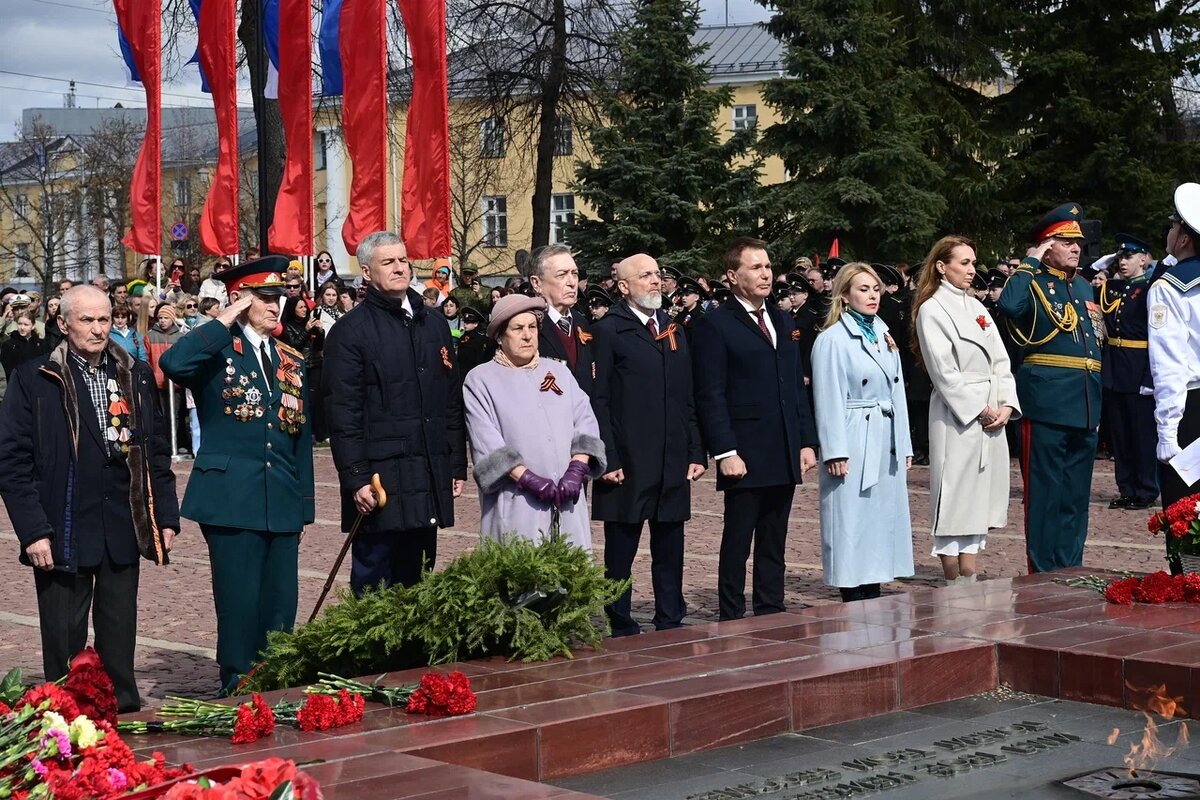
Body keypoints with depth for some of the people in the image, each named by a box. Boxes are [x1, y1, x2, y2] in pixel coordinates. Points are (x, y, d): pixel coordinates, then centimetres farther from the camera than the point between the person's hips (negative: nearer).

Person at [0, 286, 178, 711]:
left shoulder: (135, 376, 9)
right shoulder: (35, 380, -3)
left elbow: (157, 452, 12)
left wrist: (166, 516, 6)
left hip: (123, 530, 3)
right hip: (63, 533, -3)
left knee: (119, 639, 10)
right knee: (64, 643, 4)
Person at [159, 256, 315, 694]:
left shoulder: (292, 362, 15)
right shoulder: (218, 350, 0)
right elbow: (173, 364, -24)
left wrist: (304, 506, 13)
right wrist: (224, 323, -15)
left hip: (282, 504, 5)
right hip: (232, 498, -5)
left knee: (281, 607, 7)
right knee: (240, 605, -4)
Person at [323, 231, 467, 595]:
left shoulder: (434, 325, 14)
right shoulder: (350, 332, -4)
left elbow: (452, 400, 17)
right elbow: (343, 413, -9)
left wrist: (458, 465, 12)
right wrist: (356, 479, -15)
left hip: (430, 481, 6)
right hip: (380, 479, -5)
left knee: (417, 580, 11)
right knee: (375, 583, 0)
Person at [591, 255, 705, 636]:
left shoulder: (675, 330, 15)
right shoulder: (609, 330, -4)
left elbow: (688, 398, 16)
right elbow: (599, 400, -8)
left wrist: (696, 453, 9)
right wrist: (607, 459, -14)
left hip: (673, 462, 6)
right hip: (627, 462, -5)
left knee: (670, 551, 11)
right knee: (620, 551, 3)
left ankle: (670, 627, 19)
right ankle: (622, 630, 12)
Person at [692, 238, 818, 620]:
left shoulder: (783, 322, 16)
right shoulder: (715, 326, -5)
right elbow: (711, 397, -9)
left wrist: (807, 441, 11)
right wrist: (725, 452, -16)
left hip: (784, 456, 6)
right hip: (744, 456, -6)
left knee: (773, 546, 12)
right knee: (737, 544, 0)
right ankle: (732, 622, 7)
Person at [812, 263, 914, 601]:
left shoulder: (884, 336, 15)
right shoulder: (833, 340, -7)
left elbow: (897, 393, 16)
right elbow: (829, 400, -11)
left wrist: (904, 445, 13)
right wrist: (836, 452, -15)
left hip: (887, 444, 7)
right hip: (854, 444, -7)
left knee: (883, 521, 8)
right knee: (853, 526, -4)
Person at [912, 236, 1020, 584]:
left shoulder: (976, 307, 15)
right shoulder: (932, 310, -6)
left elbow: (1000, 361, 12)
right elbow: (944, 371, -13)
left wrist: (1006, 405, -2)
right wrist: (979, 410, -14)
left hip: (993, 416, 7)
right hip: (957, 415, -7)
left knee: (978, 501, 8)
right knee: (955, 499, -5)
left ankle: (970, 580, 13)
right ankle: (954, 589, -1)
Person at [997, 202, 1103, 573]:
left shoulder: (1084, 287, 18)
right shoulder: (1034, 284, -5)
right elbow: (1009, 304, -30)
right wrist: (1030, 263, -18)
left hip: (1085, 410, 7)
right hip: (1047, 407, -7)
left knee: (1076, 496, 12)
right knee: (1044, 493, -2)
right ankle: (1043, 578, 4)